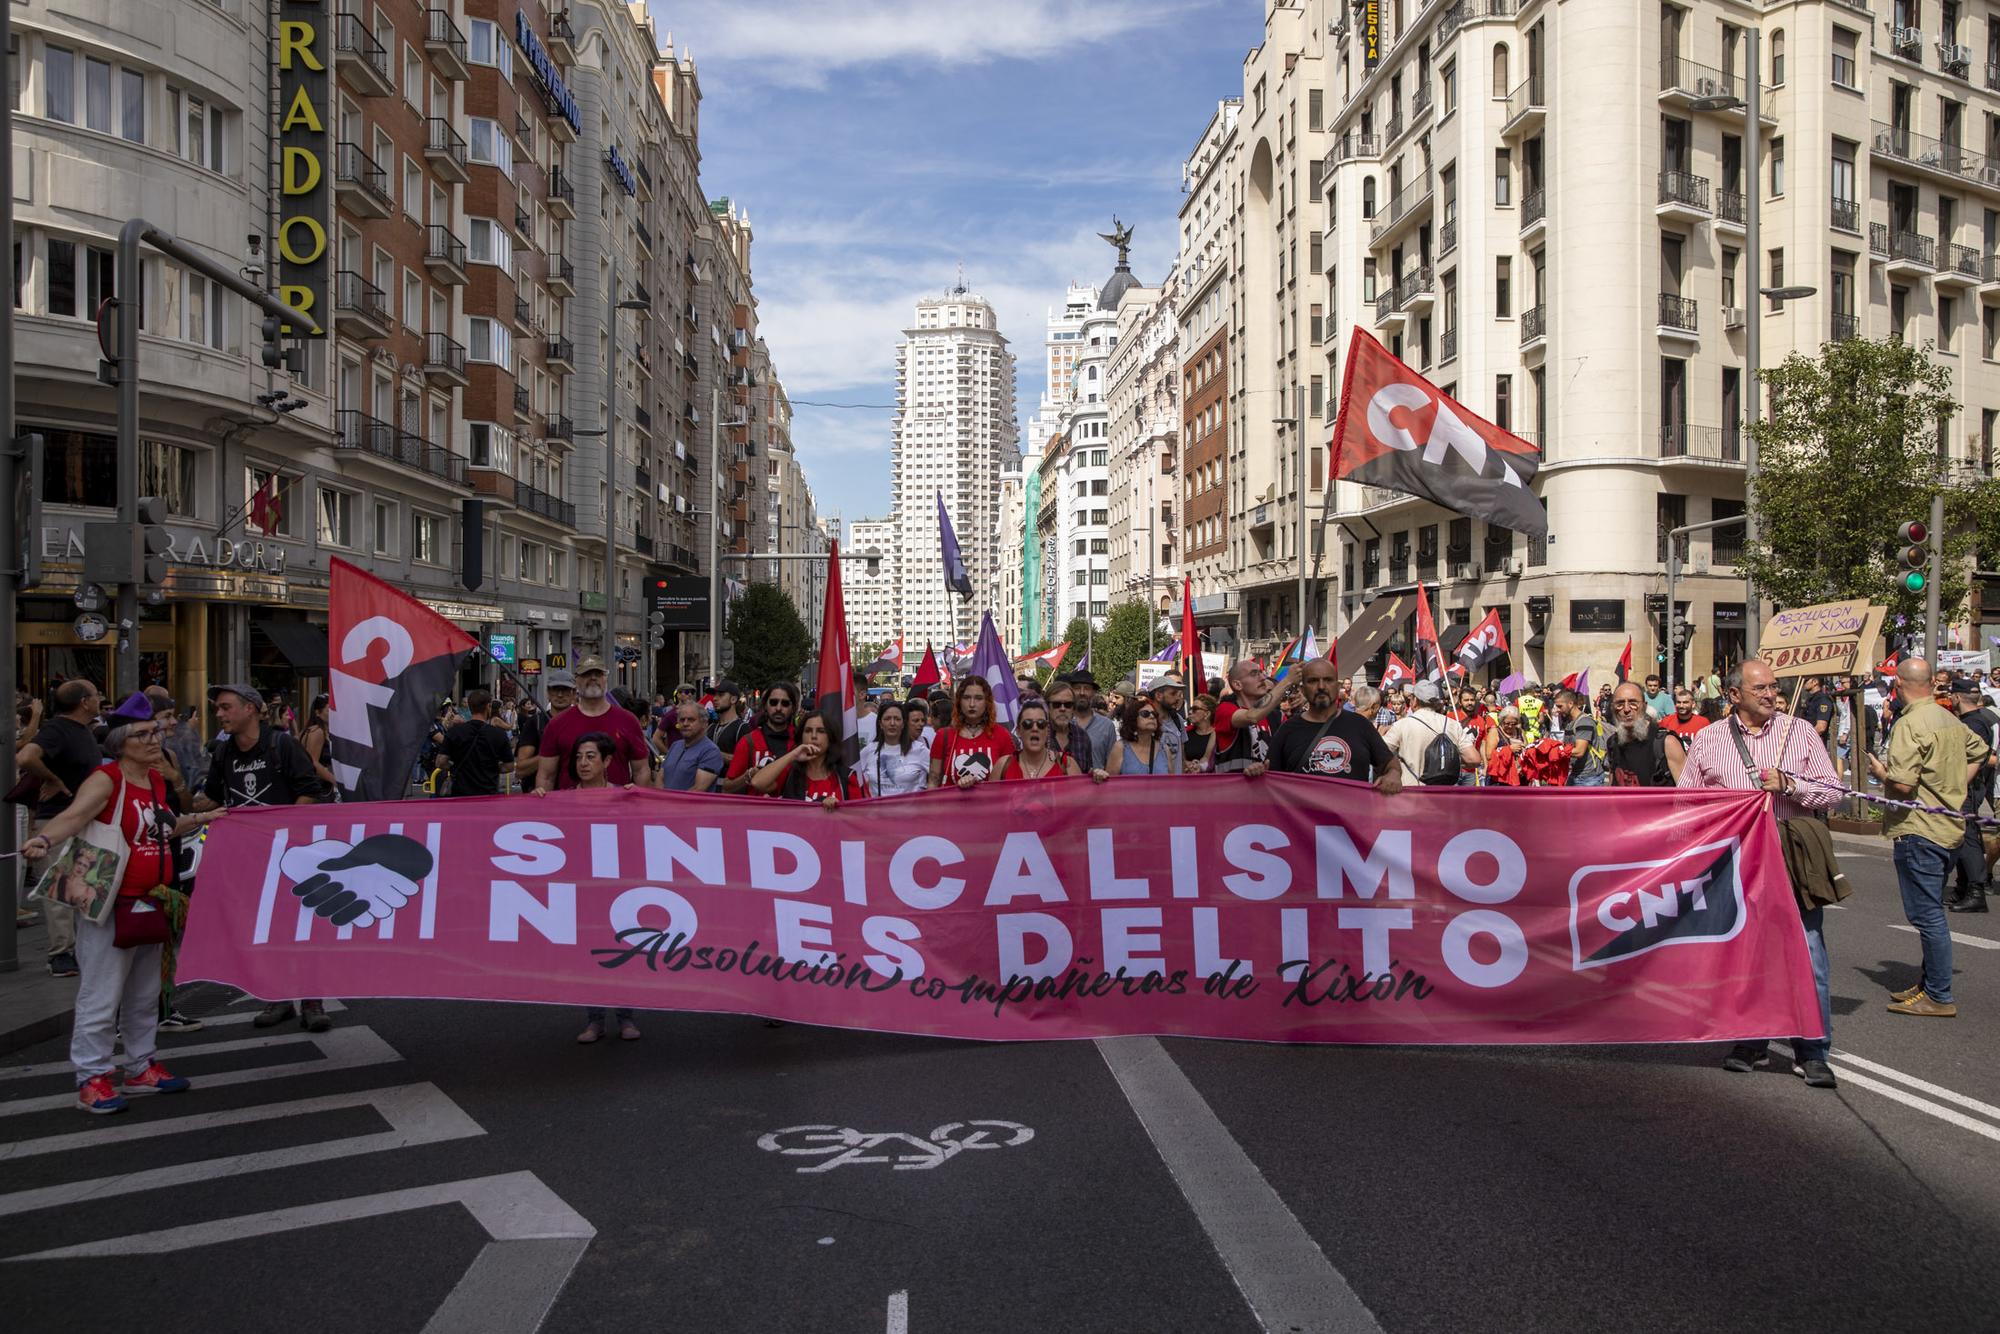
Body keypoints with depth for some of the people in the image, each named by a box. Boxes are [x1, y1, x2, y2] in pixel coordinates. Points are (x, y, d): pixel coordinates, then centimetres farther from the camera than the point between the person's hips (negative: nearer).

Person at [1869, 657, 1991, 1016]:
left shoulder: (1910, 725, -19)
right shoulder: (1950, 720, 10)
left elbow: (1902, 784, -24)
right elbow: (1979, 751, 27)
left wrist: (1880, 771, -4)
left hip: (1918, 831, -9)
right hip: (1948, 825, 9)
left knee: (1927, 915, -4)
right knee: (1931, 912, 18)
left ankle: (1939, 998, 0)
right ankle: (1931, 983, 27)